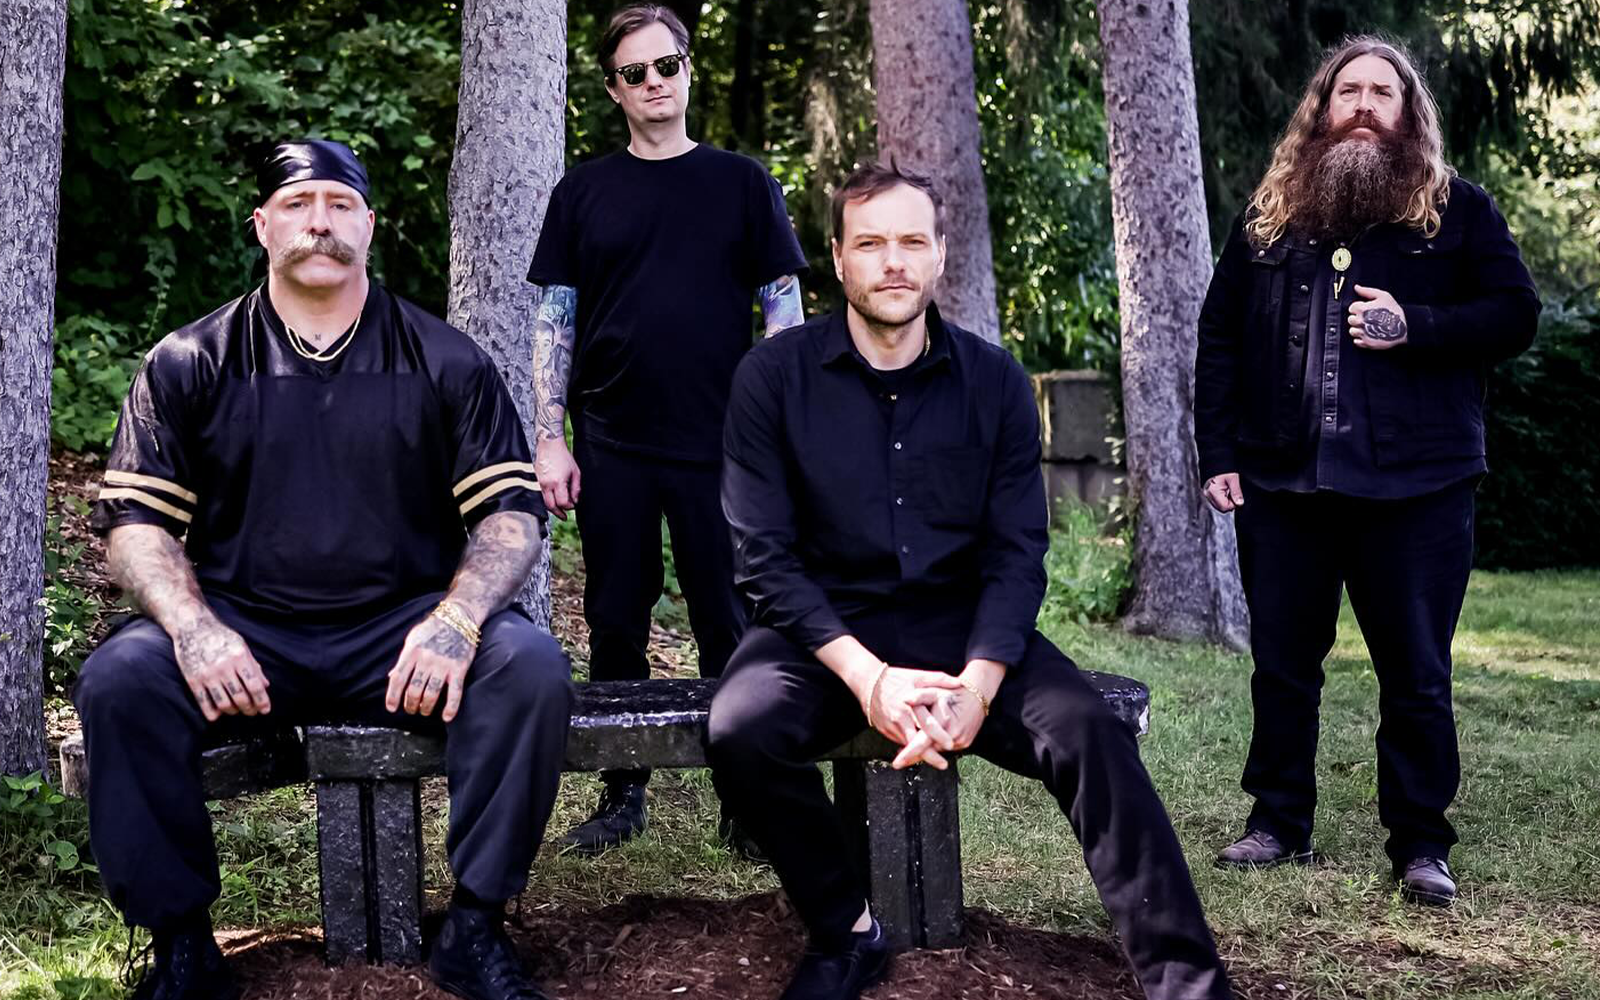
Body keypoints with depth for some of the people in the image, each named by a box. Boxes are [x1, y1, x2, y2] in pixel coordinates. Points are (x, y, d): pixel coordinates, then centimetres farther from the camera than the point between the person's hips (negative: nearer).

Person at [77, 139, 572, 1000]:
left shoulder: (446, 362, 5)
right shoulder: (188, 364, 6)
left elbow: (513, 512, 1)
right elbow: (134, 519, 2)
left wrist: (456, 620, -20)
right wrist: (194, 629, -19)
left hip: (404, 632, 0)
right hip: (243, 633, 0)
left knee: (529, 665, -27)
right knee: (119, 680, -27)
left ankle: (474, 928, -13)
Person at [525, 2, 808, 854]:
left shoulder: (742, 183, 5)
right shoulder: (583, 192, 8)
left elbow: (783, 310, 5)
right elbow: (555, 322, 7)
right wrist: (550, 441, -1)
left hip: (718, 445, -1)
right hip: (611, 448, 2)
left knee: (727, 626, 1)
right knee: (615, 626, 7)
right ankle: (622, 794, 17)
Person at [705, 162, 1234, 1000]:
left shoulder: (995, 381, 2)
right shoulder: (774, 376, -4)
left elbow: (1016, 555, -1)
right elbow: (764, 557, -9)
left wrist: (977, 685, -20)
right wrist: (867, 675, -22)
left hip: (962, 624, 1)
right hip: (825, 630, -1)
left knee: (1089, 732, -25)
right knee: (739, 732, -31)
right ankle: (845, 932, -5)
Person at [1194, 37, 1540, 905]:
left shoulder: (1459, 210, 3)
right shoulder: (1268, 217, 10)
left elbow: (1515, 315, -2)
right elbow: (1219, 338, 10)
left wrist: (1412, 326, -17)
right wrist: (1218, 456, 2)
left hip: (1416, 486, -2)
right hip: (1282, 482, 3)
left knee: (1416, 674, 3)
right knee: (1281, 667, 10)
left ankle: (1420, 844, 13)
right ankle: (1278, 823, 23)